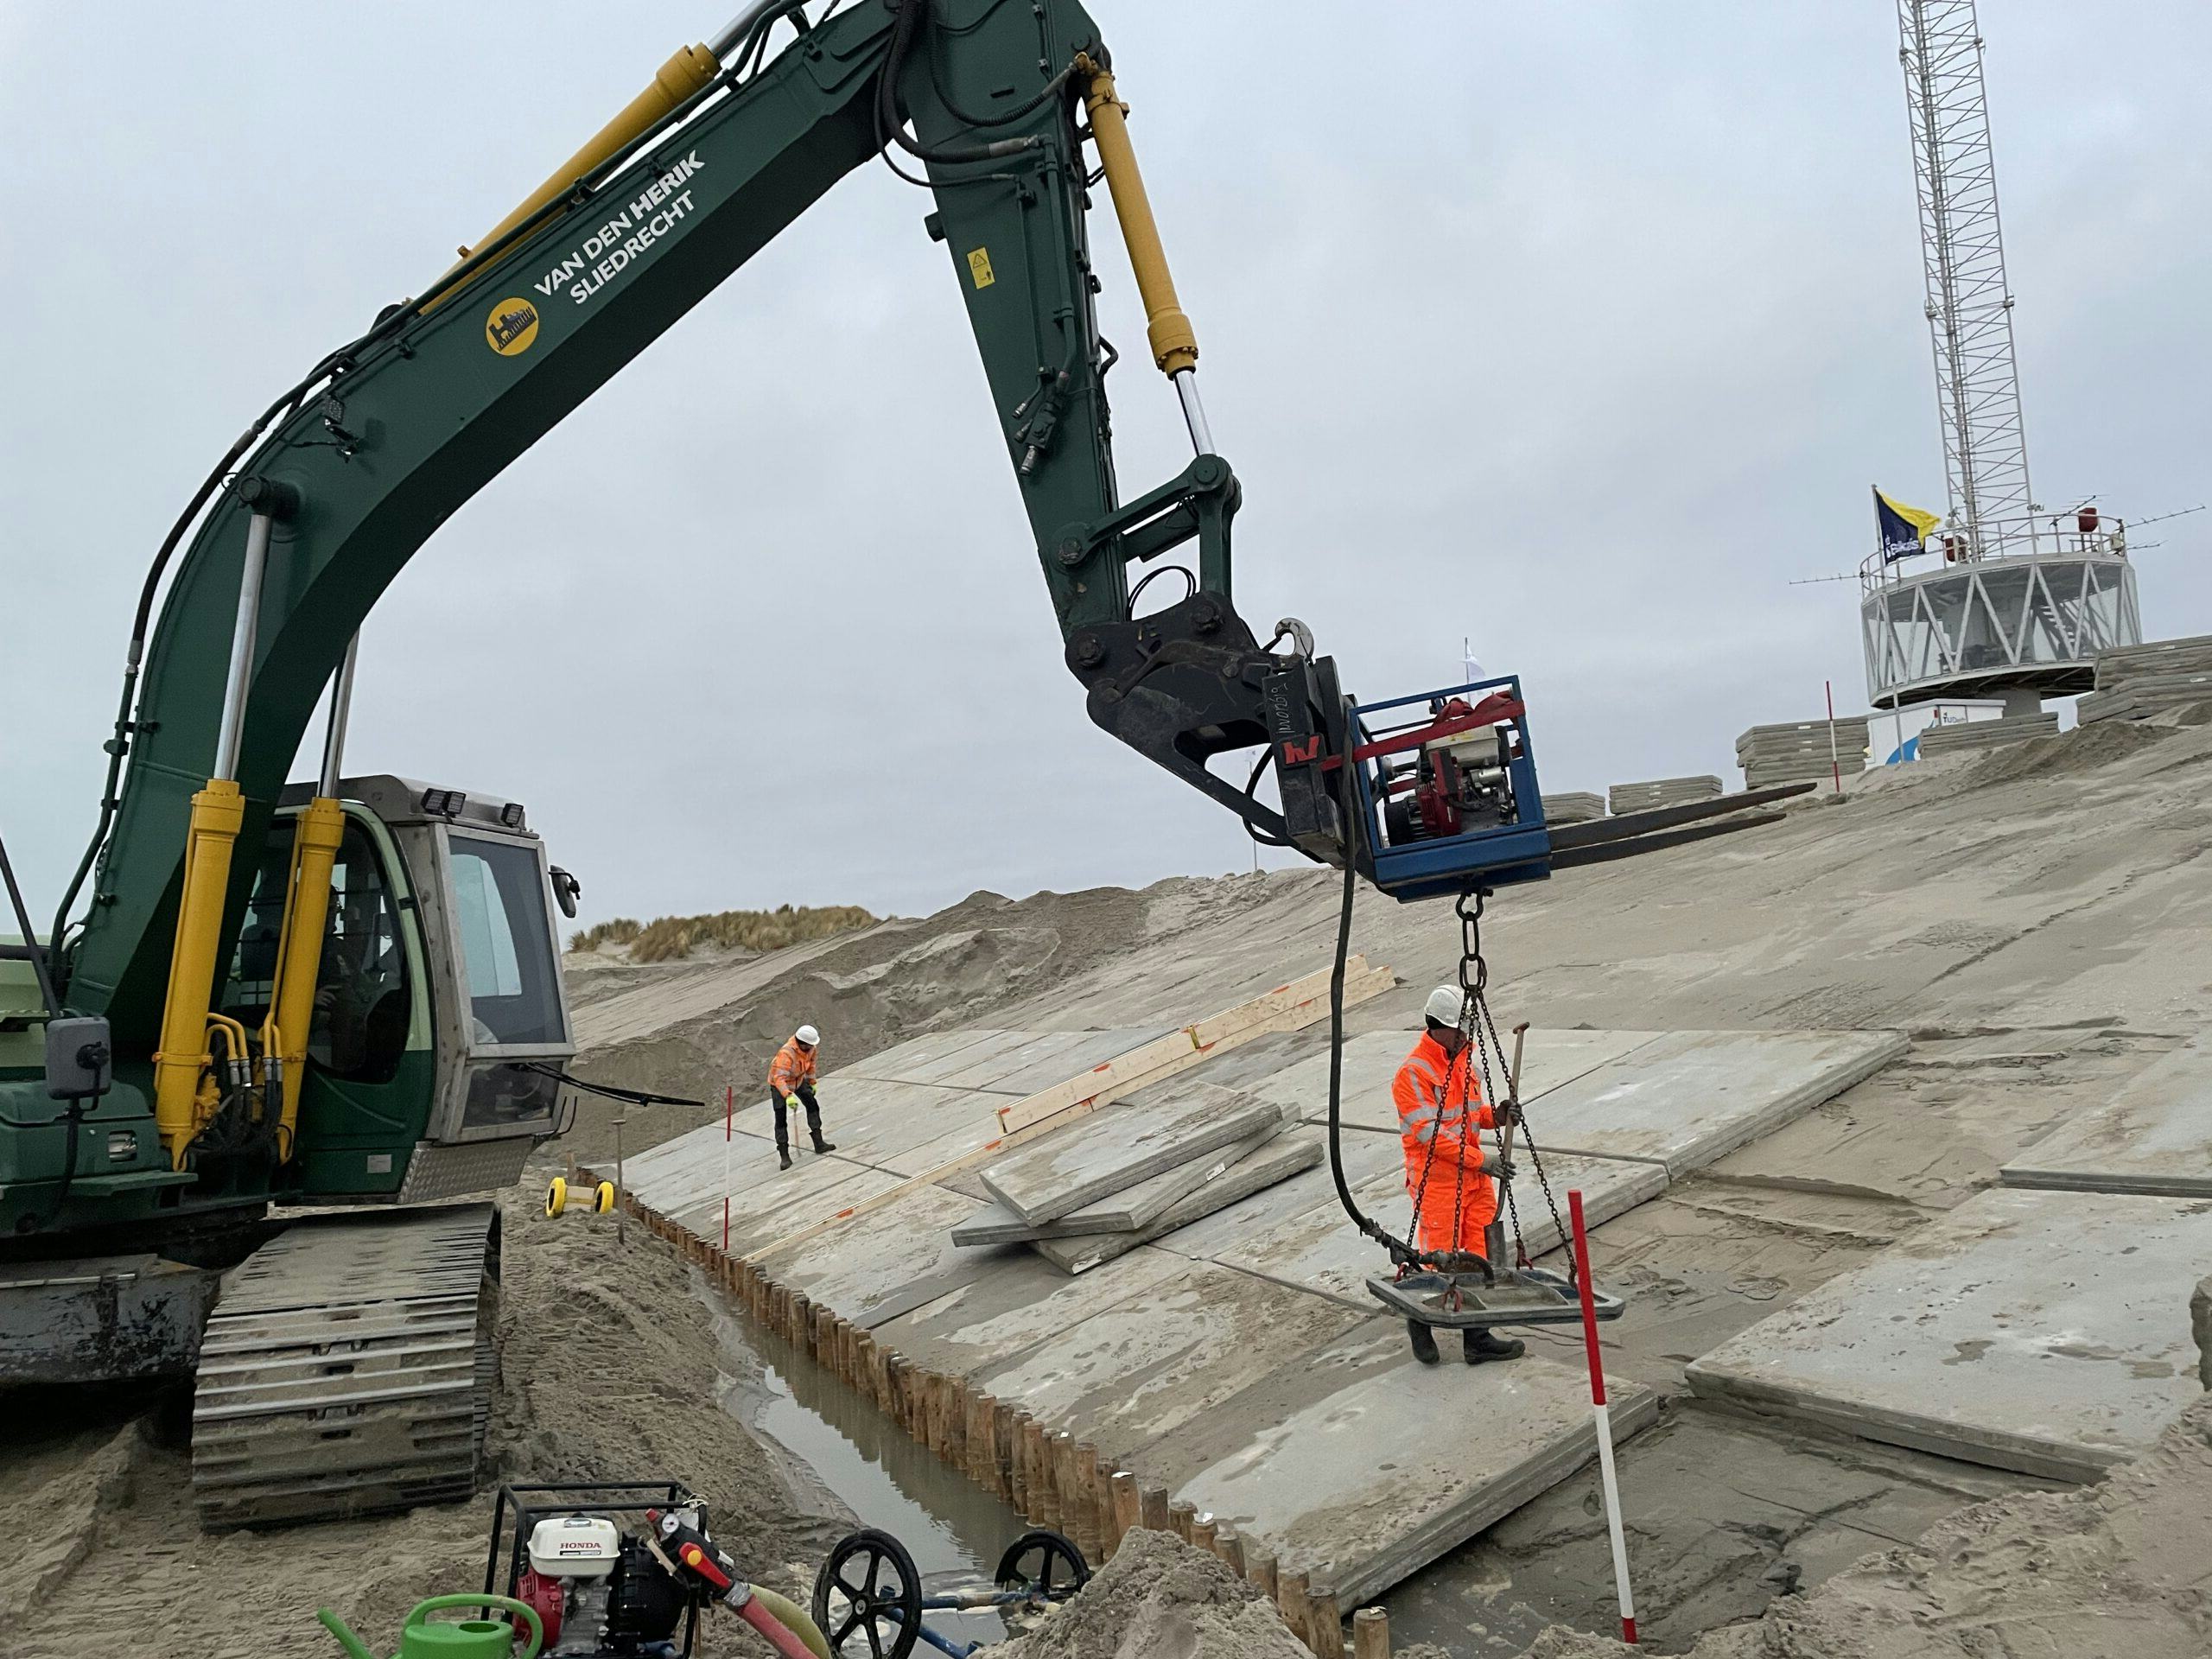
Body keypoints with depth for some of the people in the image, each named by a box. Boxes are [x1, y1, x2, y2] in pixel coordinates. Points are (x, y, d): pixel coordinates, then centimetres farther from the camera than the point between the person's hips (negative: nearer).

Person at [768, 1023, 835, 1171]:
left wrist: (812, 1082, 10)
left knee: (813, 1106, 3)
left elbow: (811, 1063, 5)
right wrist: (788, 1096, -57)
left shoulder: (810, 1047, -17)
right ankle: (784, 1155, -4)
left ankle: (819, 1143, 11)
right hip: (779, 1083, -7)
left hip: (799, 1080, 7)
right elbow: (779, 1078, -46)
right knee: (781, 1119, -8)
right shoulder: (786, 1054, -40)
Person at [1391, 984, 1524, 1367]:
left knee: (1480, 1257, 10)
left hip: (1473, 1175, 8)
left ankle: (1477, 1339, 21)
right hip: (1436, 1179, -8)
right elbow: (1430, 1134, -21)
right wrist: (1479, 1158, -21)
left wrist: (1493, 1115, -3)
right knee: (1439, 1259, 1)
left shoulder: (1463, 1059, 10)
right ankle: (1419, 1322, 27)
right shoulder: (1414, 1073, -18)